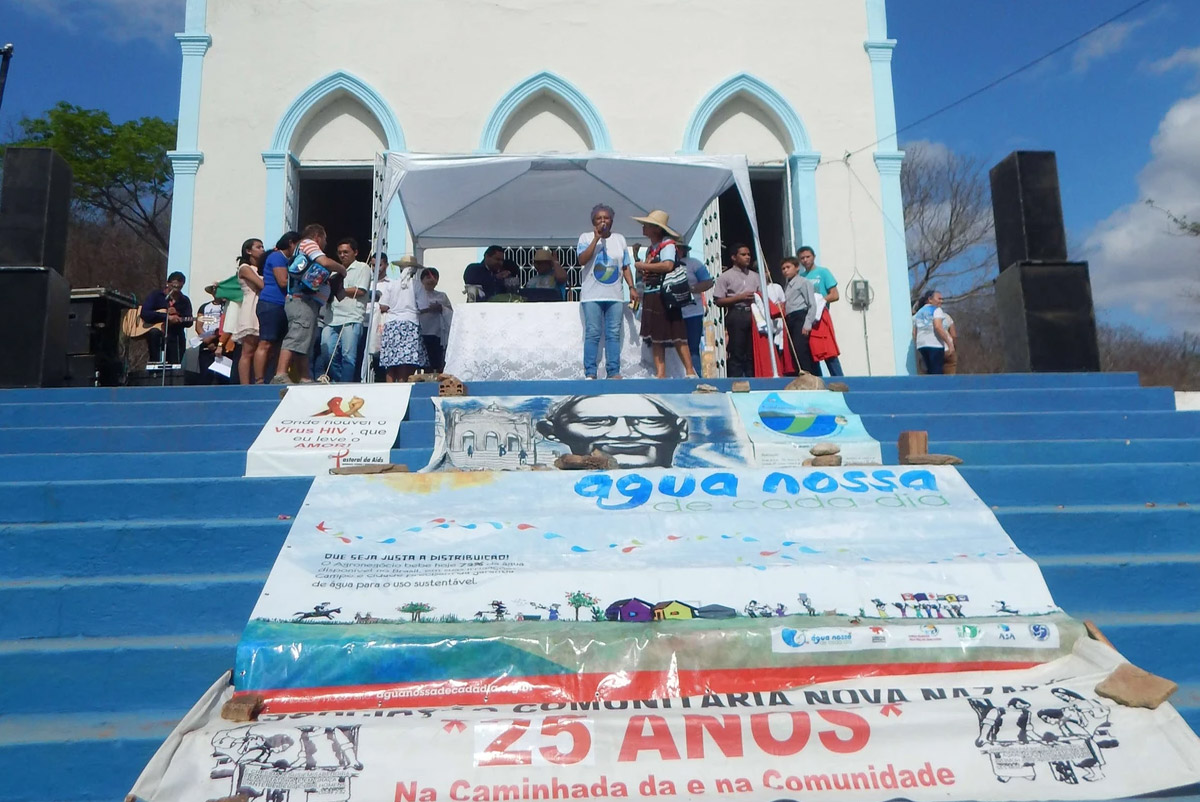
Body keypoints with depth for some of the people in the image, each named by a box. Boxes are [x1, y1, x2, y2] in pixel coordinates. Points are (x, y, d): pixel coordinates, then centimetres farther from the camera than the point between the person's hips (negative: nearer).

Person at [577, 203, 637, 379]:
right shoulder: (586, 237, 6)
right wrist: (596, 238, -12)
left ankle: (613, 372, 1)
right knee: (593, 333, -6)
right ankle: (590, 373, -4)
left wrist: (632, 287, 4)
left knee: (614, 334, 0)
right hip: (592, 295, -3)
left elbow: (626, 267, 15)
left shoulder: (619, 239, 15)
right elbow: (582, 260, -11)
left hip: (615, 296, 3)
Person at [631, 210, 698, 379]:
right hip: (650, 296, 9)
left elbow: (668, 265, -24)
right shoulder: (651, 249, 18)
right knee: (655, 337, 4)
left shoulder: (667, 244, -6)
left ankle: (690, 372, -6)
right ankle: (660, 374, 5)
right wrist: (636, 256, 7)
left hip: (665, 297, -9)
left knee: (675, 335, -9)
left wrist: (643, 266, -14)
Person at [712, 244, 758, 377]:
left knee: (752, 353, 5)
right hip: (736, 315, -5)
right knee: (736, 353, -5)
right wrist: (740, 297, -11)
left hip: (753, 314, 5)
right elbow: (718, 301, -4)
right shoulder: (725, 277, 3)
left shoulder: (755, 276, 18)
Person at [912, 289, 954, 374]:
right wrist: (949, 343, -15)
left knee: (930, 371, 12)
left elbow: (914, 333, 15)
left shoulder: (919, 312, 20)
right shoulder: (936, 310, -1)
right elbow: (938, 327, -16)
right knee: (937, 373, -8)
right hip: (935, 345, -7)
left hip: (921, 345, 7)